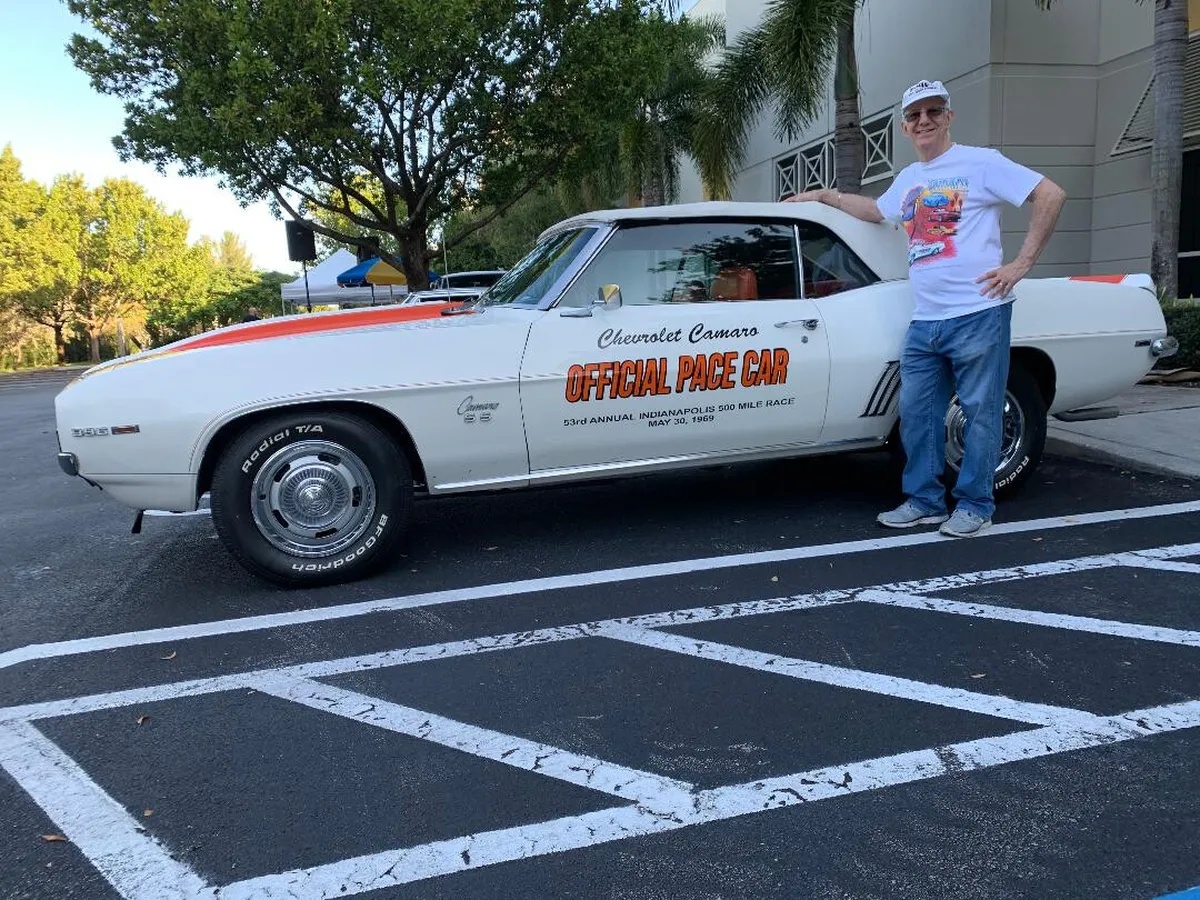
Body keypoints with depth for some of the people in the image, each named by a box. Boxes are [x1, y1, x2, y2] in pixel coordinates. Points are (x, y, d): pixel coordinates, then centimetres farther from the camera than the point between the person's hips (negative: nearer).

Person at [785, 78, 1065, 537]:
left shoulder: (980, 162, -2)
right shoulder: (908, 179, 18)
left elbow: (1051, 195, -6)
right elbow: (875, 211, 39)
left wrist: (1020, 264, -10)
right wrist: (822, 196, 38)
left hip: (977, 314, -7)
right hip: (923, 322, 7)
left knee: (981, 412, 1)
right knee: (916, 413, 8)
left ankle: (974, 505, 10)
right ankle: (923, 500, 19)